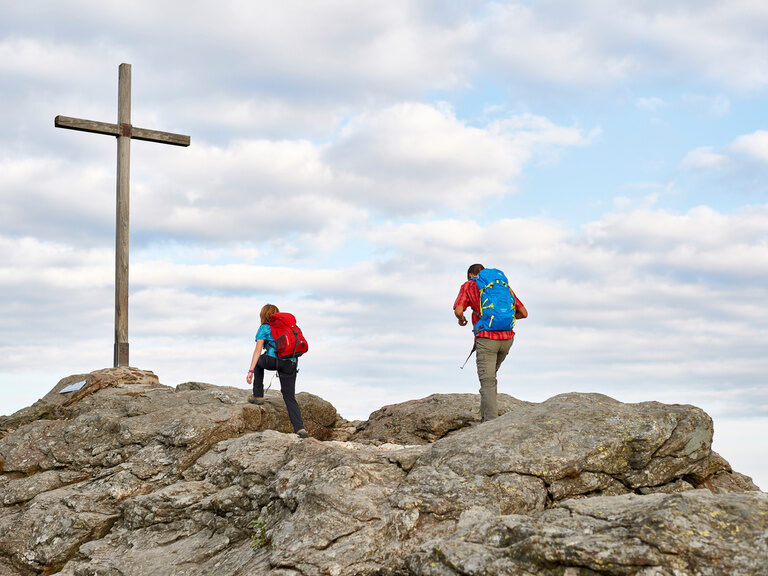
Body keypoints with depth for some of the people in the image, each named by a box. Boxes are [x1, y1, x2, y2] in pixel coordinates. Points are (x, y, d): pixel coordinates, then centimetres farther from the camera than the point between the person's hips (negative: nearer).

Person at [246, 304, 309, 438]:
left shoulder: (264, 328, 8)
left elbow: (258, 350, -3)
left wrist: (251, 370, -8)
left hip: (273, 360, -4)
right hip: (291, 364, 4)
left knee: (259, 361, 32)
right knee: (290, 397, 8)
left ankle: (258, 395, 26)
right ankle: (299, 427, -11)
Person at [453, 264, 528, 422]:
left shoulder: (468, 286, 9)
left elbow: (458, 310, -7)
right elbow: (523, 313, 15)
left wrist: (461, 319, 17)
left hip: (486, 338, -5)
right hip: (507, 338, 5)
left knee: (487, 383, -5)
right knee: (491, 374, 27)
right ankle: (486, 411, 25)